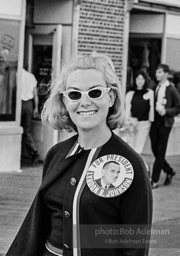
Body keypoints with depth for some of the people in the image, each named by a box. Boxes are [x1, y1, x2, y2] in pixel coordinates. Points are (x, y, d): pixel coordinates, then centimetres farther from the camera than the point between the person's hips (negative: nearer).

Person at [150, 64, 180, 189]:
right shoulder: (155, 88, 7)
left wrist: (166, 111, -16)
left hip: (165, 123, -5)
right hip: (154, 122, 5)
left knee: (160, 152, -1)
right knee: (155, 150, 9)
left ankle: (155, 181, 4)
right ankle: (169, 171, 31)